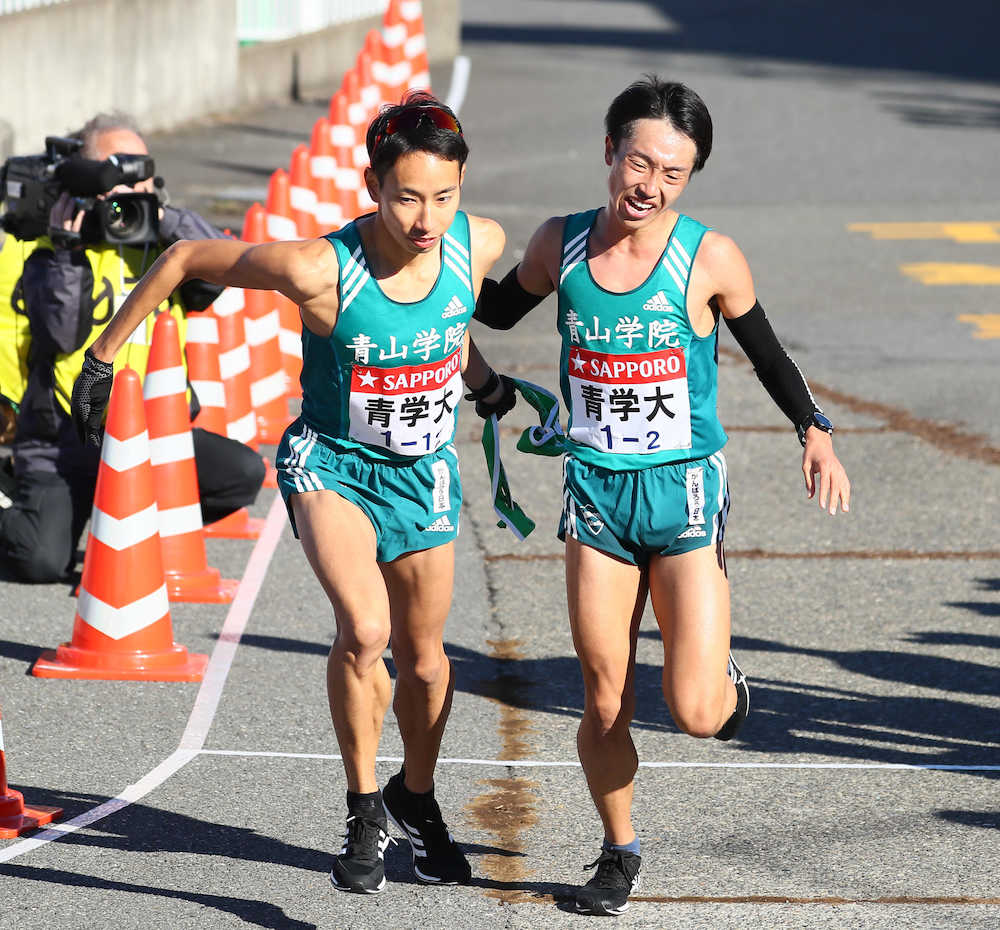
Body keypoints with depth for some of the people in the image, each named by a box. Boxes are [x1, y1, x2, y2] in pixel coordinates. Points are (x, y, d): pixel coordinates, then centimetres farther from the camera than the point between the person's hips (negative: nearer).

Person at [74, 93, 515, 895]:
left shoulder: (479, 244, -16)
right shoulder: (317, 269, -28)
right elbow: (186, 259, -14)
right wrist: (102, 355, -7)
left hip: (424, 473, 4)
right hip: (330, 464, -4)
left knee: (423, 659, 16)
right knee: (363, 630, -28)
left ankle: (417, 798, 45)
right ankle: (363, 813, -8)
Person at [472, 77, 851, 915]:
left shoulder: (709, 259, -10)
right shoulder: (560, 245, -1)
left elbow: (764, 348, 3)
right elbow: (499, 310, 19)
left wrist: (815, 431, -11)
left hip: (686, 490, -2)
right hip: (596, 491, 2)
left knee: (696, 712, -10)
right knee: (605, 703, 5)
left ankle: (726, 682, 26)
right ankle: (619, 854, 27)